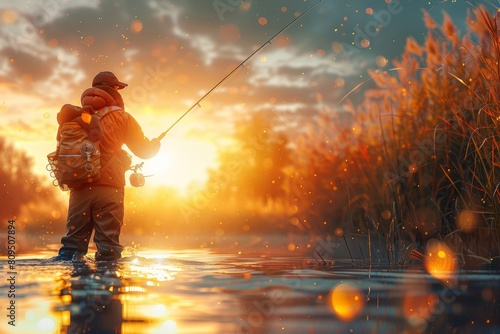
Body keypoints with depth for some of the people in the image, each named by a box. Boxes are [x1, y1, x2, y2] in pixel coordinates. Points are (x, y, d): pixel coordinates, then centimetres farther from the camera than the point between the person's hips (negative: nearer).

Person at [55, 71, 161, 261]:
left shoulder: (77, 117, 13)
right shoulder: (121, 117, 3)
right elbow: (145, 151, 9)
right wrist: (156, 144, 32)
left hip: (79, 187, 4)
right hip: (108, 189, -3)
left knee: (73, 242, 4)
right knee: (108, 248, -2)